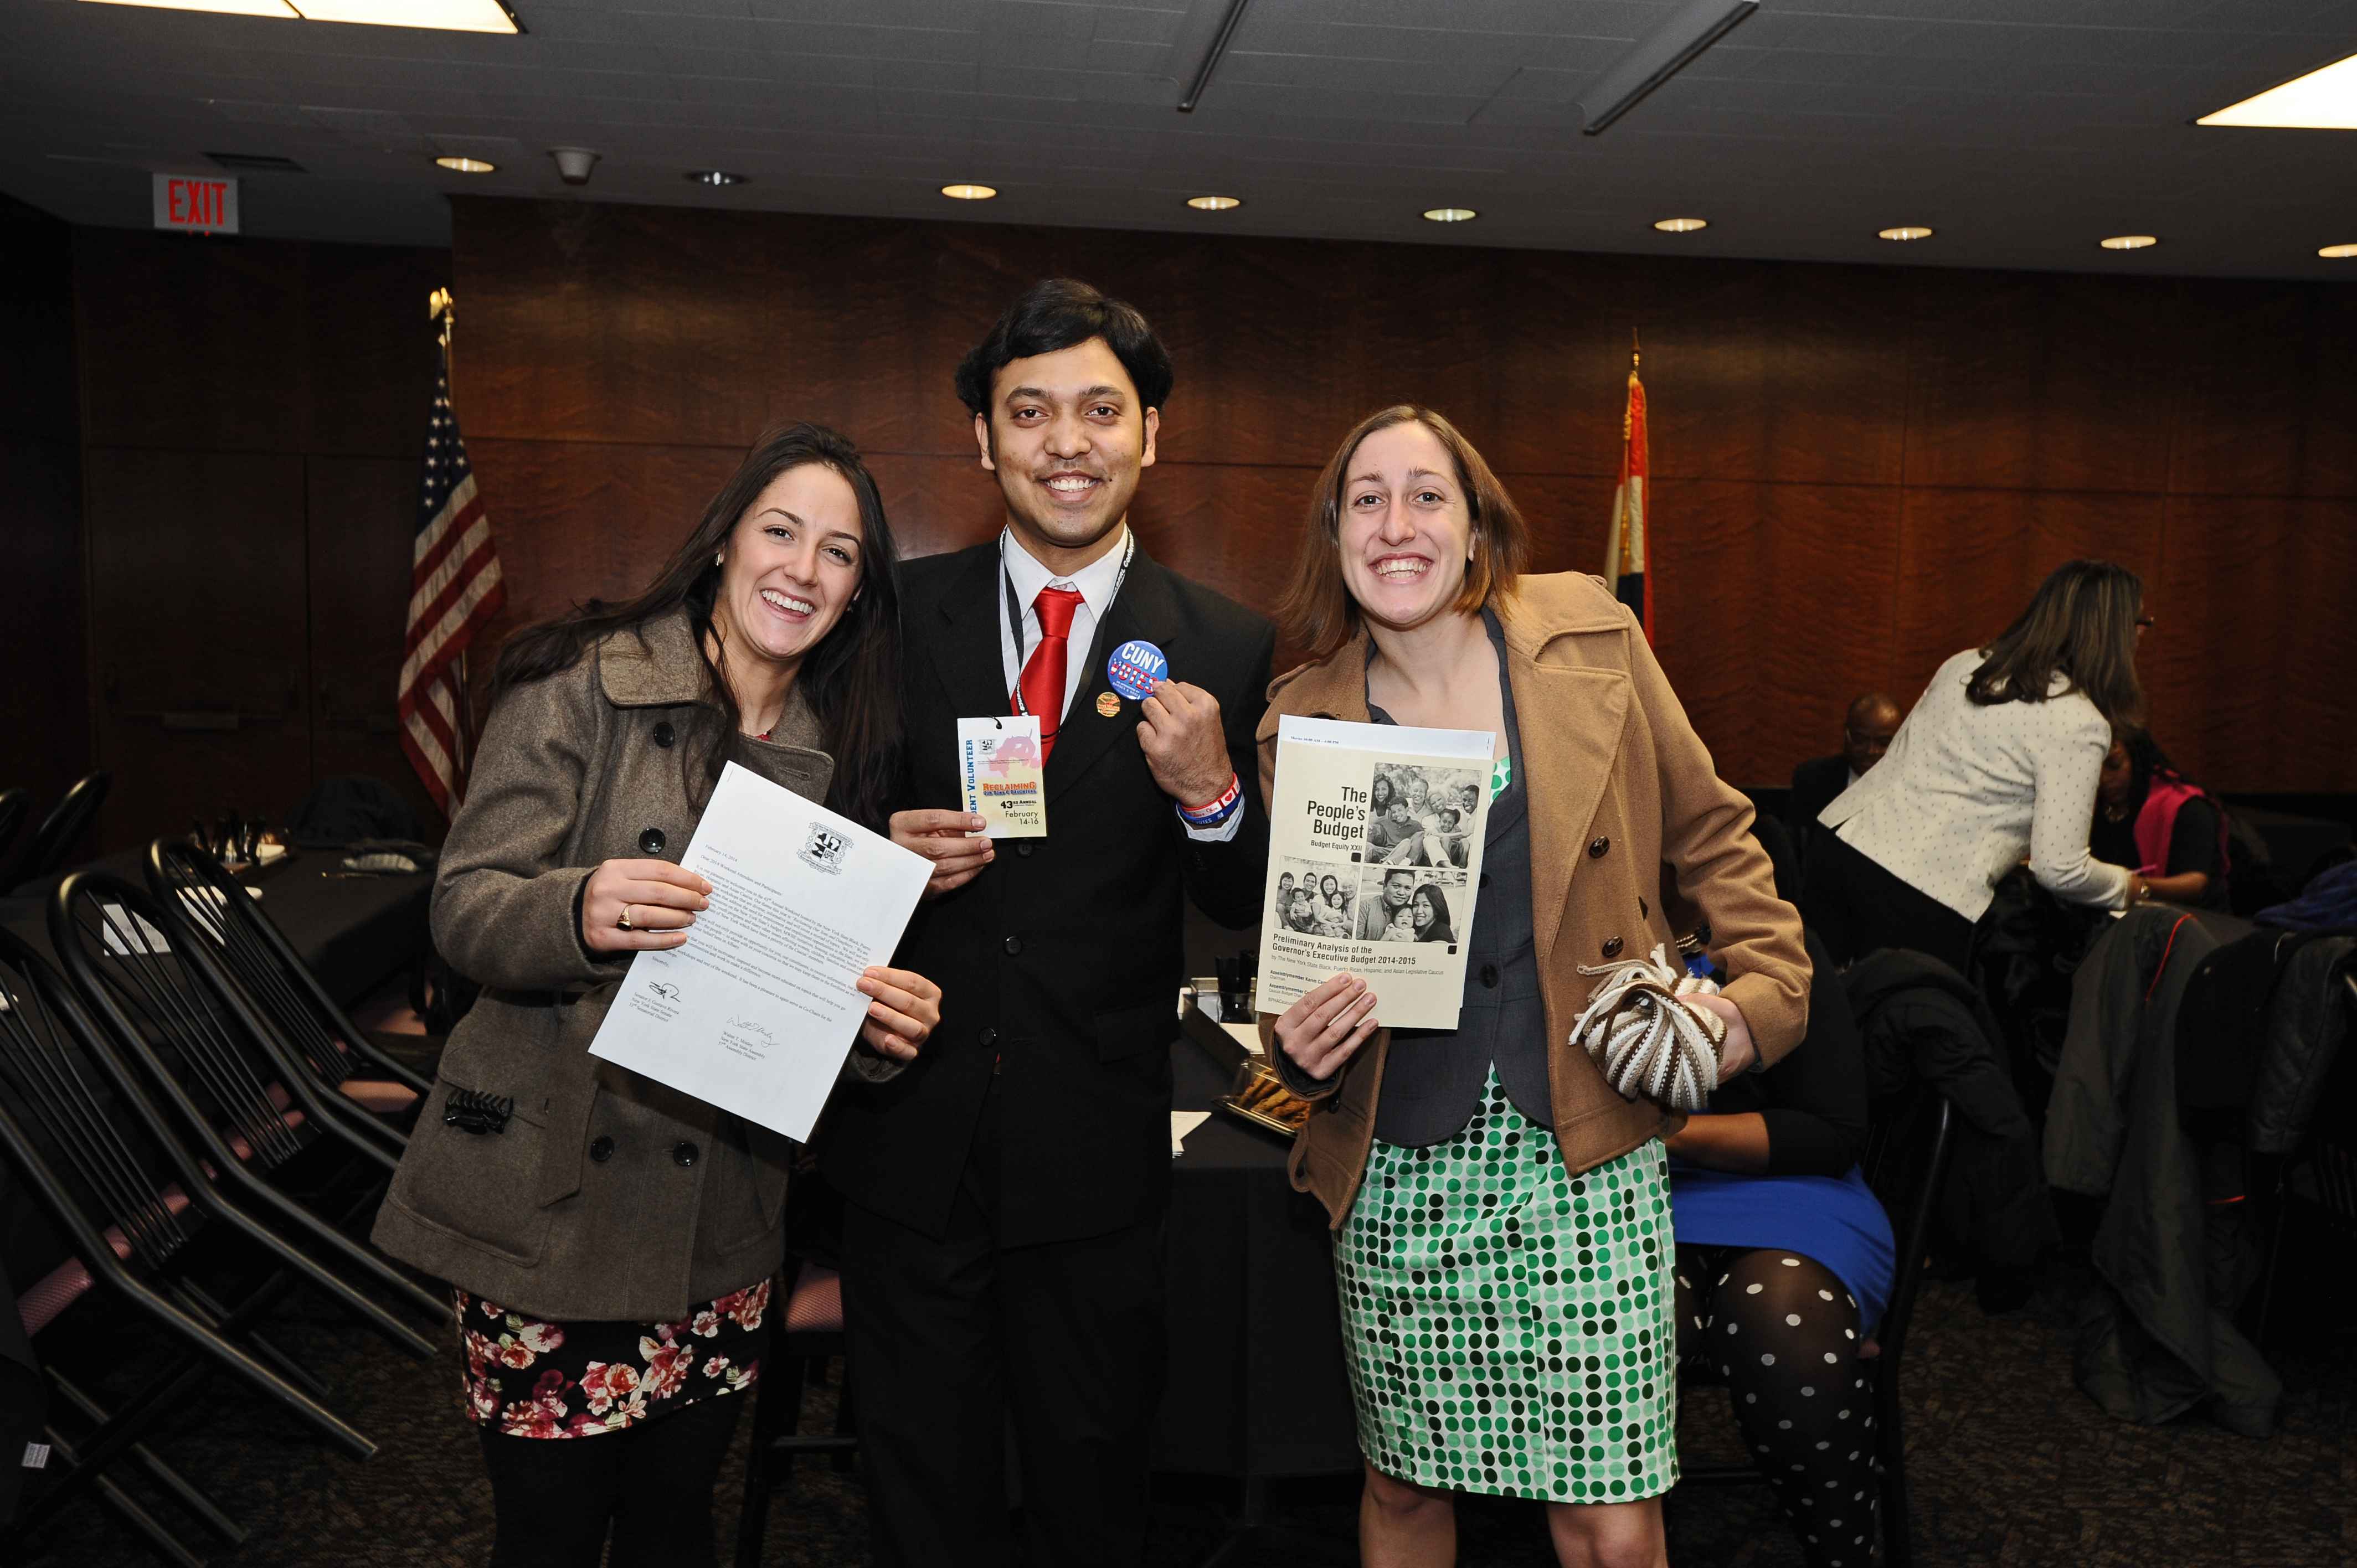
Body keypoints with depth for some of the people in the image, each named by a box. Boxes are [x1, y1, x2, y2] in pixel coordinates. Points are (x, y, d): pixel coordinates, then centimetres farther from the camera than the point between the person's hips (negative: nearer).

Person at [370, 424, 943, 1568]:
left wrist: (882, 1020, -10)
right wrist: (578, 914, -30)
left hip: (723, 1210, 4)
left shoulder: (841, 749, 7)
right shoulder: (580, 683, -6)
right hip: (550, 1192, -3)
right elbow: (463, 908, -9)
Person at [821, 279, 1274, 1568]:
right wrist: (878, 855, -15)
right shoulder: (899, 614, -1)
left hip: (1097, 1156, 0)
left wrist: (1210, 794, -22)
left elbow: (1255, 914, -3)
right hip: (908, 1133, 1)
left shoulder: (1224, 650, -4)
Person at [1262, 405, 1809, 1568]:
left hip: (1587, 1157, -1)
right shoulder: (1303, 721, 2)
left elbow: (1708, 833, 11)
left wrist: (1764, 985, -1)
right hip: (1399, 1167, 1)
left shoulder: (1590, 639, 0)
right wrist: (1296, 1042, -7)